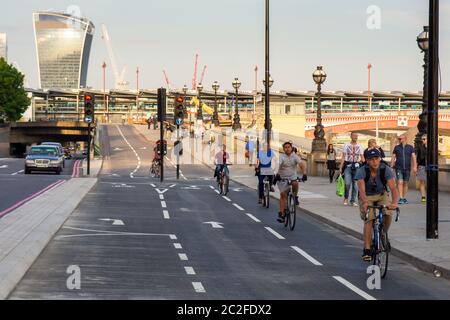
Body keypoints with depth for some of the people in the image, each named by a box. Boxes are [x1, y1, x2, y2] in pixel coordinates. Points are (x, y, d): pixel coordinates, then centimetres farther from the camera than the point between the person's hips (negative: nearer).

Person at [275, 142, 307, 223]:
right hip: (283, 178, -1)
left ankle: (295, 197, -3)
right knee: (283, 194, -8)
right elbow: (278, 166, -26)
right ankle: (281, 214, -5)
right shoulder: (282, 157, -9)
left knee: (295, 183, -32)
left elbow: (301, 164, -18)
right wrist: (278, 174, -45)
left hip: (292, 177, 1)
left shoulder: (295, 157, -4)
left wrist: (304, 174, -35)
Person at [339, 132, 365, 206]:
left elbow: (362, 158, 11)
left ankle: (353, 201, 9)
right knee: (347, 183, -13)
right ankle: (346, 198, 9)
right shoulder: (346, 146, 6)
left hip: (357, 167, 2)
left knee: (355, 185, 1)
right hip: (348, 166, -2)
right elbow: (343, 157, 4)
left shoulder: (359, 147, 11)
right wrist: (341, 168, -3)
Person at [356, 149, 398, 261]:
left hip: (381, 195, 1)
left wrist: (394, 203, -51)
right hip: (366, 197, -1)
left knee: (388, 214, -24)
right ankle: (367, 250, -18)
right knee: (369, 219, -20)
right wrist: (365, 202, -59)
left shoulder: (386, 170, -23)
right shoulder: (362, 171, -26)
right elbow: (361, 189, -39)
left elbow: (393, 188, -32)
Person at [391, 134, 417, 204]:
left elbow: (413, 157, 0)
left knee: (405, 183, 7)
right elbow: (393, 158, 8)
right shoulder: (396, 147, 6)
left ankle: (404, 198, 16)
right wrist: (391, 167, 1)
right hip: (399, 168, -1)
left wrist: (415, 166, -11)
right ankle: (401, 198, -16)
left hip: (407, 168, 1)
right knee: (400, 182, -13)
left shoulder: (410, 147, 5)